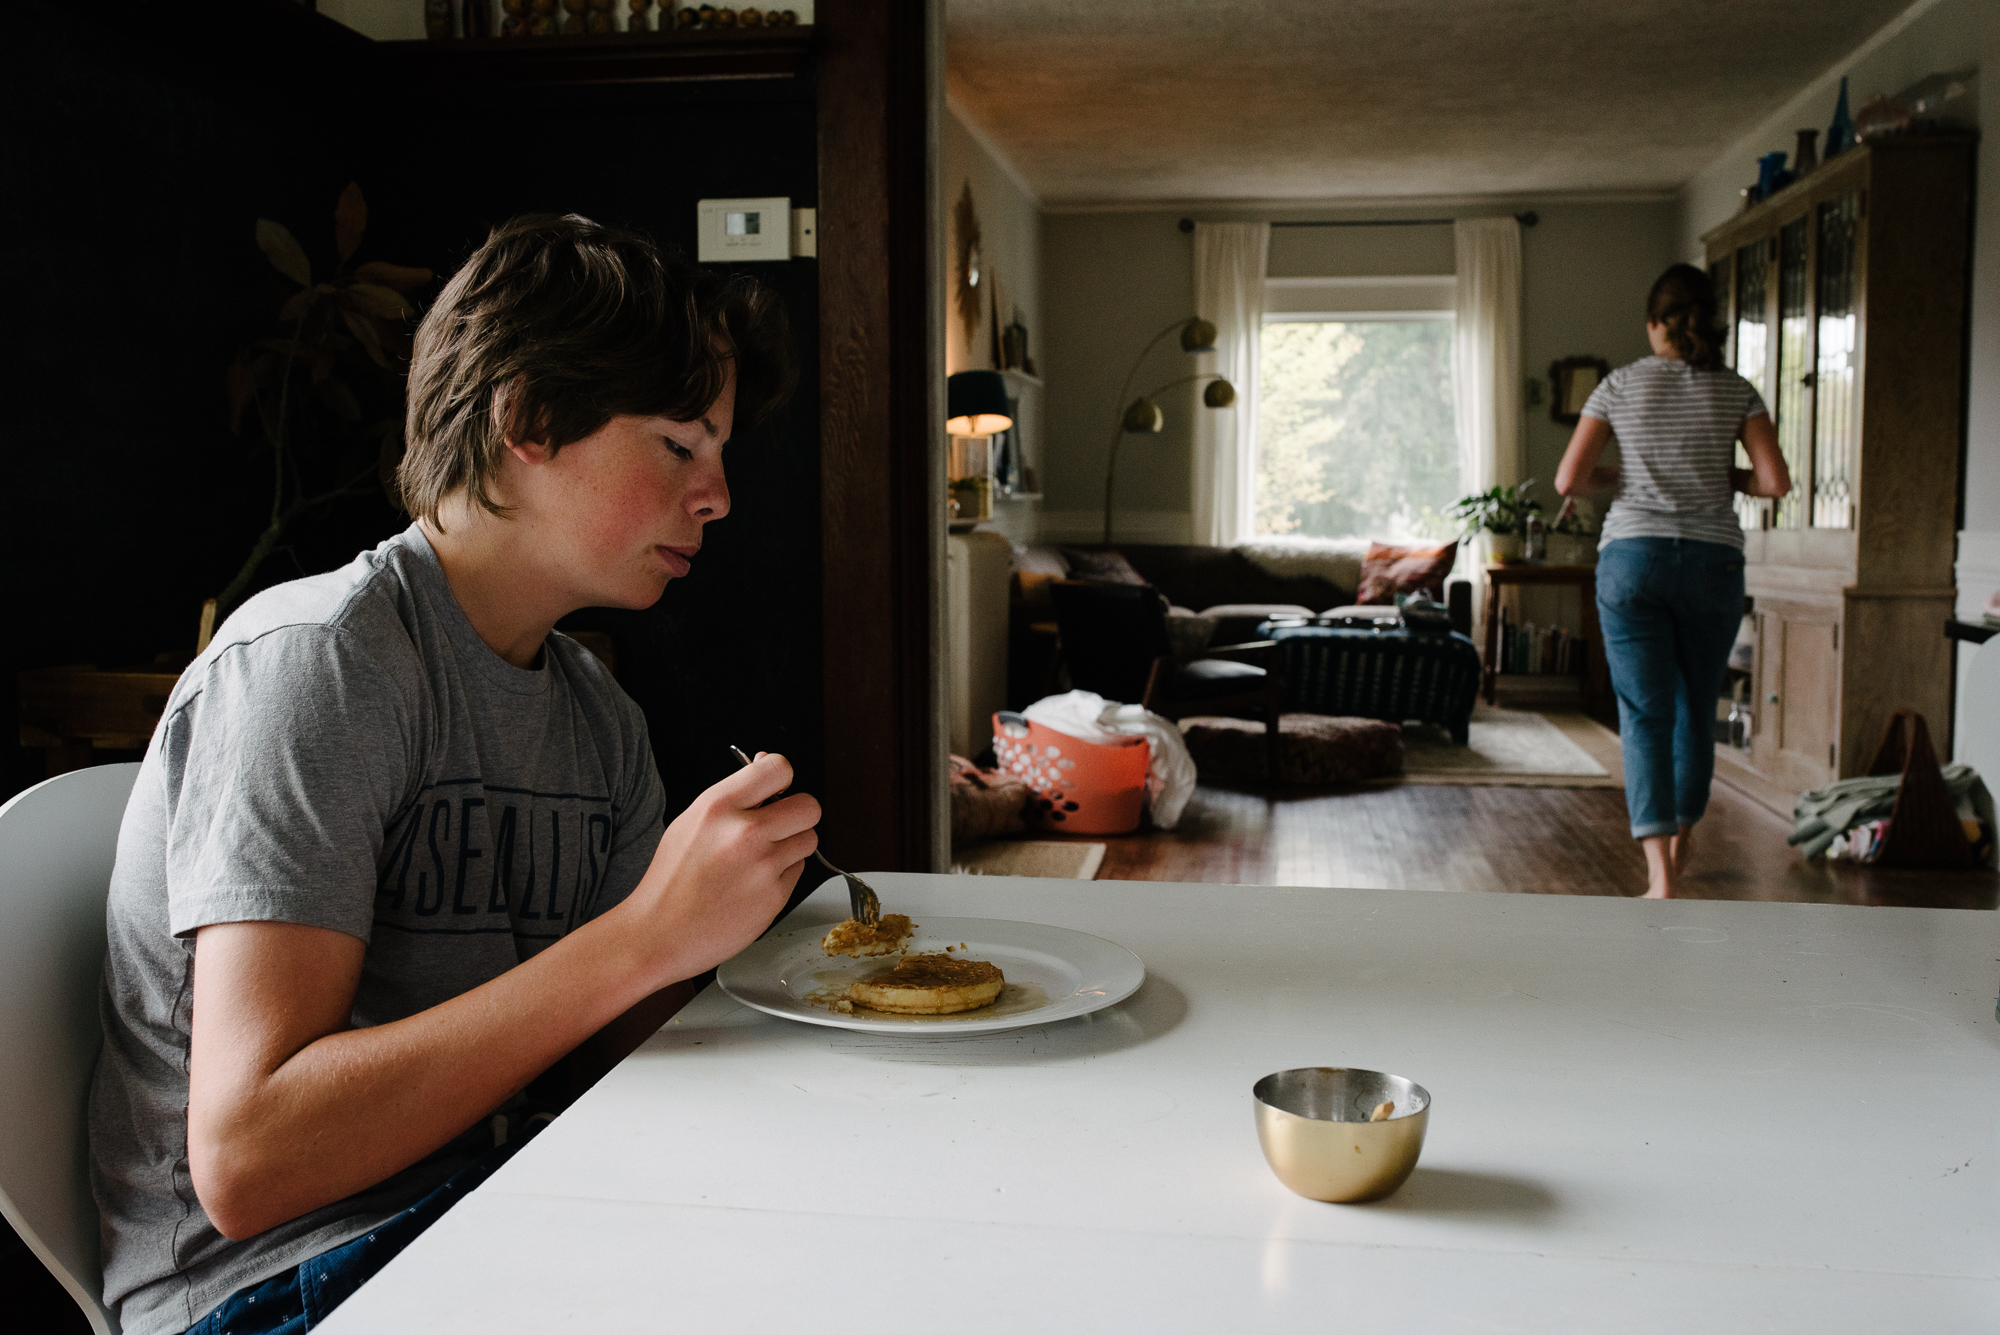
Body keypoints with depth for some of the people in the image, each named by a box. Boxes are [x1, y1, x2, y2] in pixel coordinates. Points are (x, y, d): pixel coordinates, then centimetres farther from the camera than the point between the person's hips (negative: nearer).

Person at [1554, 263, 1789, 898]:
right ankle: (1680, 844, 35)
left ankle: (1660, 875, -12)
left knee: (1644, 715, -1)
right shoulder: (1736, 391, 3)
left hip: (1632, 559, -1)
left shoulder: (1619, 386, 2)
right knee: (1697, 708, 19)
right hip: (1713, 561, 2)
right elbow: (1776, 481, -4)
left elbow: (1568, 480, -2)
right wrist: (1727, 478, 15)